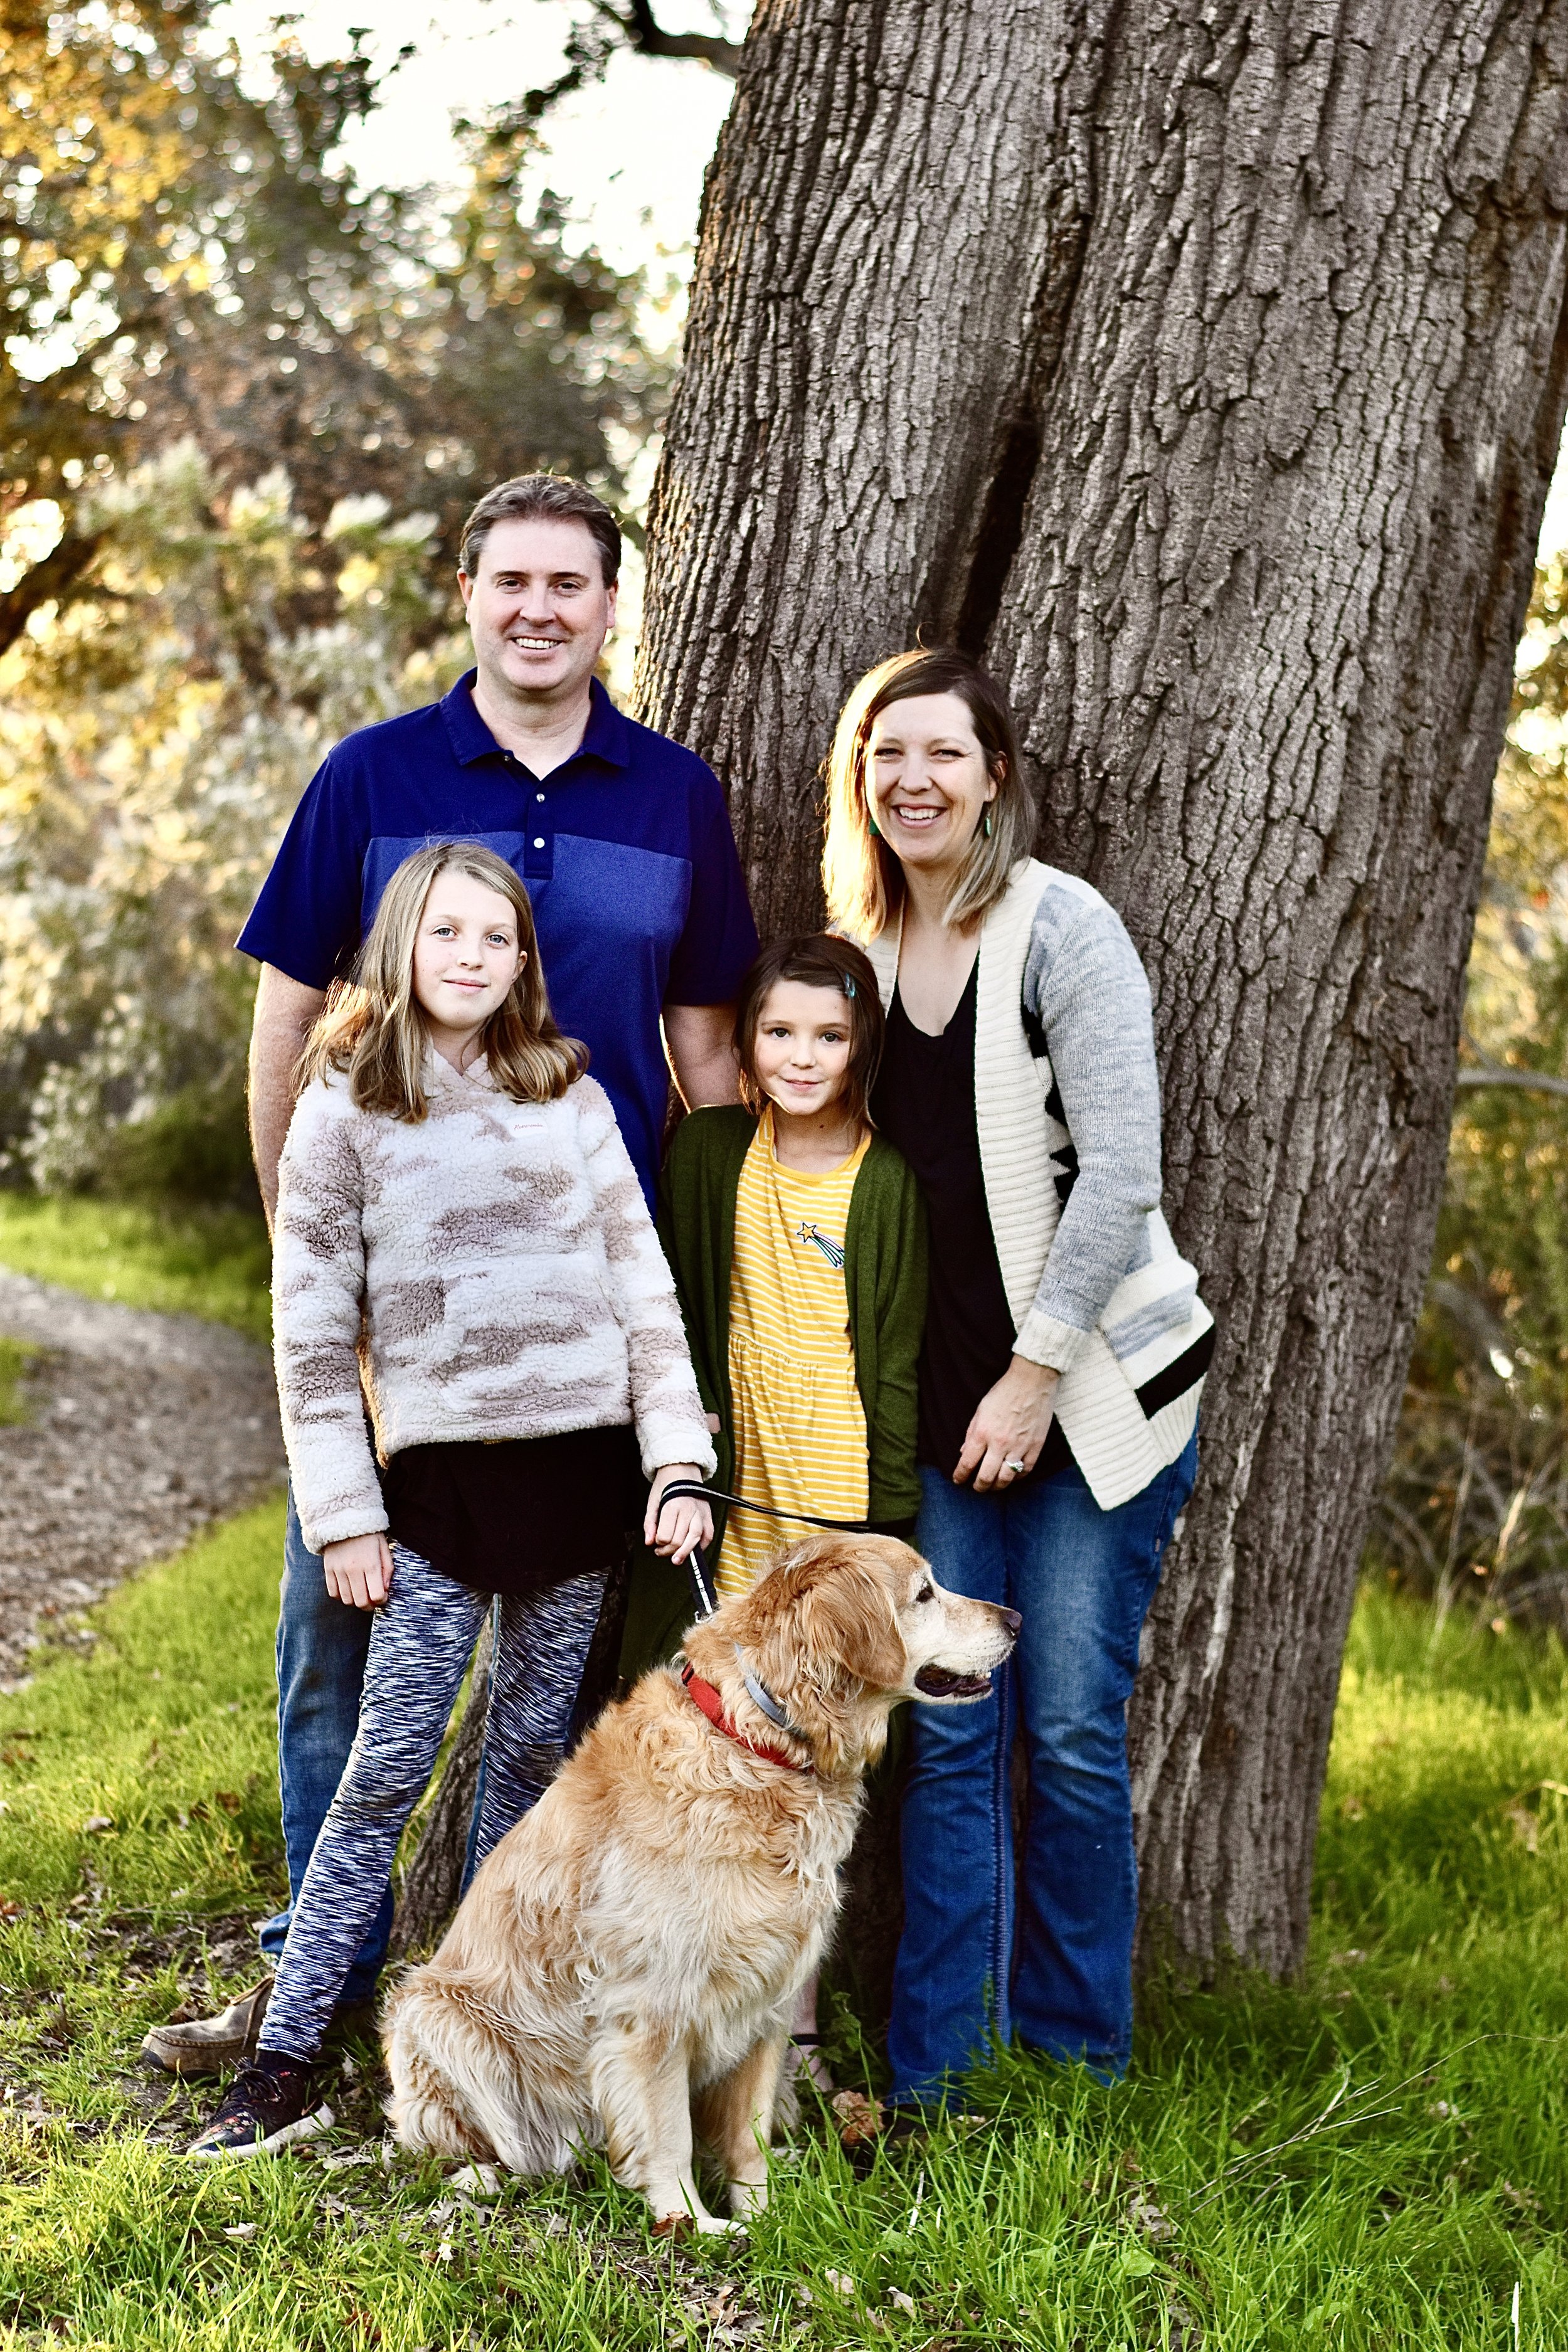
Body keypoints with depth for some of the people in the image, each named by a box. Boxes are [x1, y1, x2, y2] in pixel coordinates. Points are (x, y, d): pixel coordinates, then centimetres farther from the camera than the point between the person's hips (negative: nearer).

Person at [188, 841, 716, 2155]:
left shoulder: (572, 1097, 9)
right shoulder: (346, 1109, 1)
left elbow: (644, 1287, 8)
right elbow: (313, 1329, 0)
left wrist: (678, 1458, 0)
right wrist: (346, 1516, -4)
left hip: (582, 1466, 3)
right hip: (443, 1474, -2)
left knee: (531, 1762, 9)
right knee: (387, 1772, -4)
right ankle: (285, 2059, 3)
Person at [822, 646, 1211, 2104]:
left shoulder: (1062, 929, -10)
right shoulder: (856, 947, 7)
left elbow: (1120, 1174, -14)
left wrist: (1035, 1371, -13)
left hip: (1096, 1386, -4)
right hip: (940, 1406, 4)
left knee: (1073, 1730, 0)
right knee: (948, 1731, 3)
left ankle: (1075, 2060, 16)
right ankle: (933, 2070, 11)